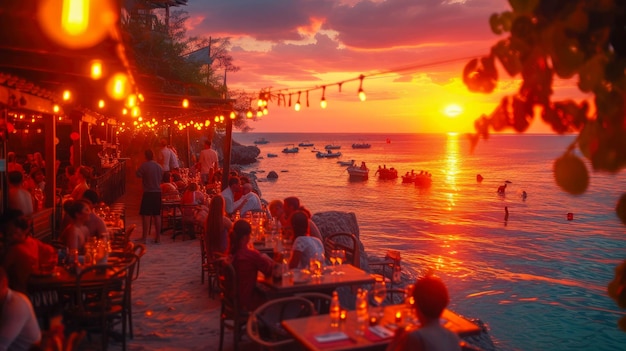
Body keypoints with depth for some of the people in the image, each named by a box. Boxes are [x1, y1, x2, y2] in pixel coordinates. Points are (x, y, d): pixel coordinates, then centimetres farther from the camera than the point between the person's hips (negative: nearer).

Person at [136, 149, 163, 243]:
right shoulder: (159, 166, 7)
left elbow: (138, 174, -9)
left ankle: (144, 237, 0)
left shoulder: (144, 165, -11)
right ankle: (158, 237, 13)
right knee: (157, 215, 10)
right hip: (158, 192, 5)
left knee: (146, 215, -1)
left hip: (148, 193, -5)